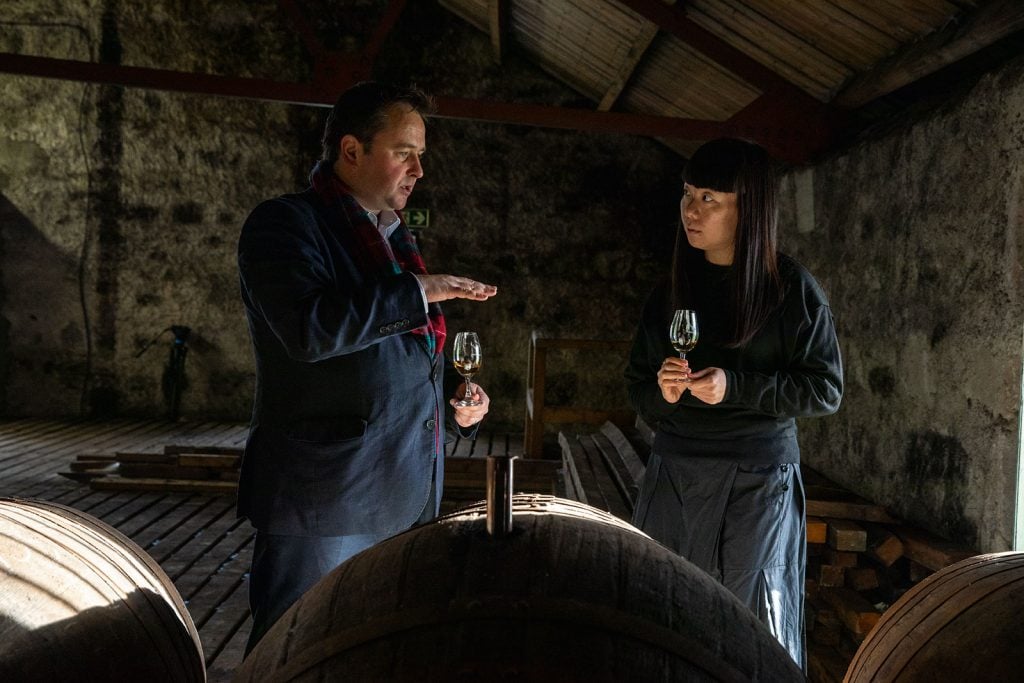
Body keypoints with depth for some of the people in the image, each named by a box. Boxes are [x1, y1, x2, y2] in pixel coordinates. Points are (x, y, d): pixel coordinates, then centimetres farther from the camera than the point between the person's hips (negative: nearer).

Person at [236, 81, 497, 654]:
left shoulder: (397, 237, 17)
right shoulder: (285, 222, -7)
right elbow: (311, 329, -26)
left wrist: (458, 402, 8)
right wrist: (419, 289, -18)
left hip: (407, 498, 8)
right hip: (326, 497, -8)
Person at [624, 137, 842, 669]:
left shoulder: (791, 288, -5)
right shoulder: (670, 291, 7)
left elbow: (825, 389, -4)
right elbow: (637, 386, 12)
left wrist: (736, 387, -16)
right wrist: (661, 392, -11)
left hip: (757, 482, -3)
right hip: (674, 476, 4)